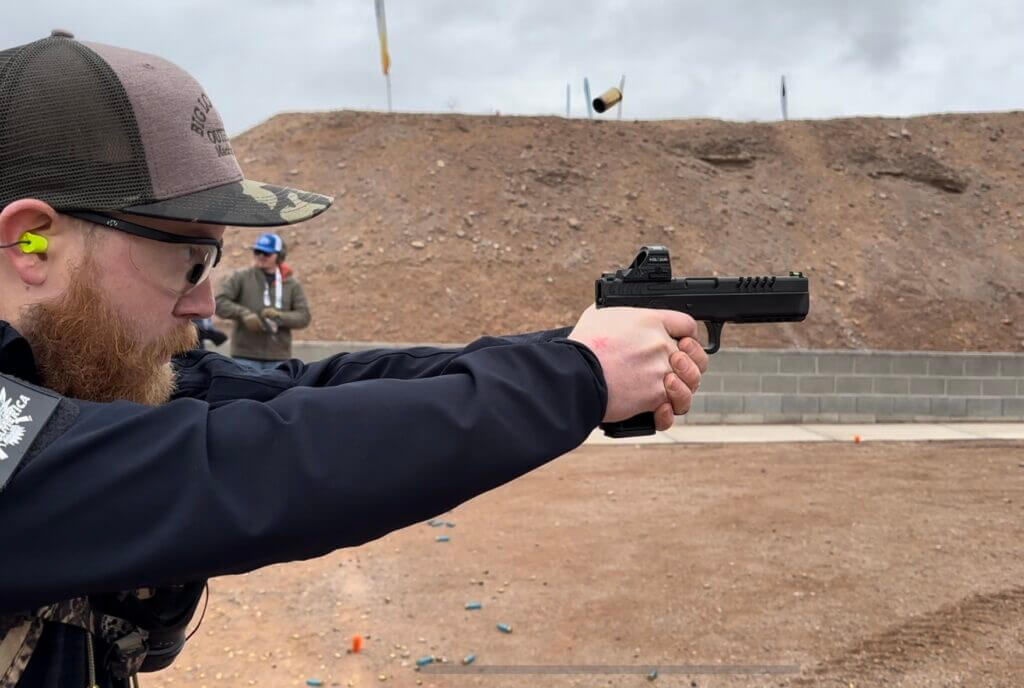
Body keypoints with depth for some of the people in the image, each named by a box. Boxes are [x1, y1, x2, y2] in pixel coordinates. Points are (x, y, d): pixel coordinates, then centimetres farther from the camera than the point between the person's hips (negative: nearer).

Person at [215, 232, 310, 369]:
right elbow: (219, 302, -4)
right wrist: (243, 313, -20)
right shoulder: (241, 277, 2)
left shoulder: (292, 284, 6)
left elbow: (304, 316, 0)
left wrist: (280, 317, -18)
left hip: (278, 357, 2)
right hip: (246, 355, -2)